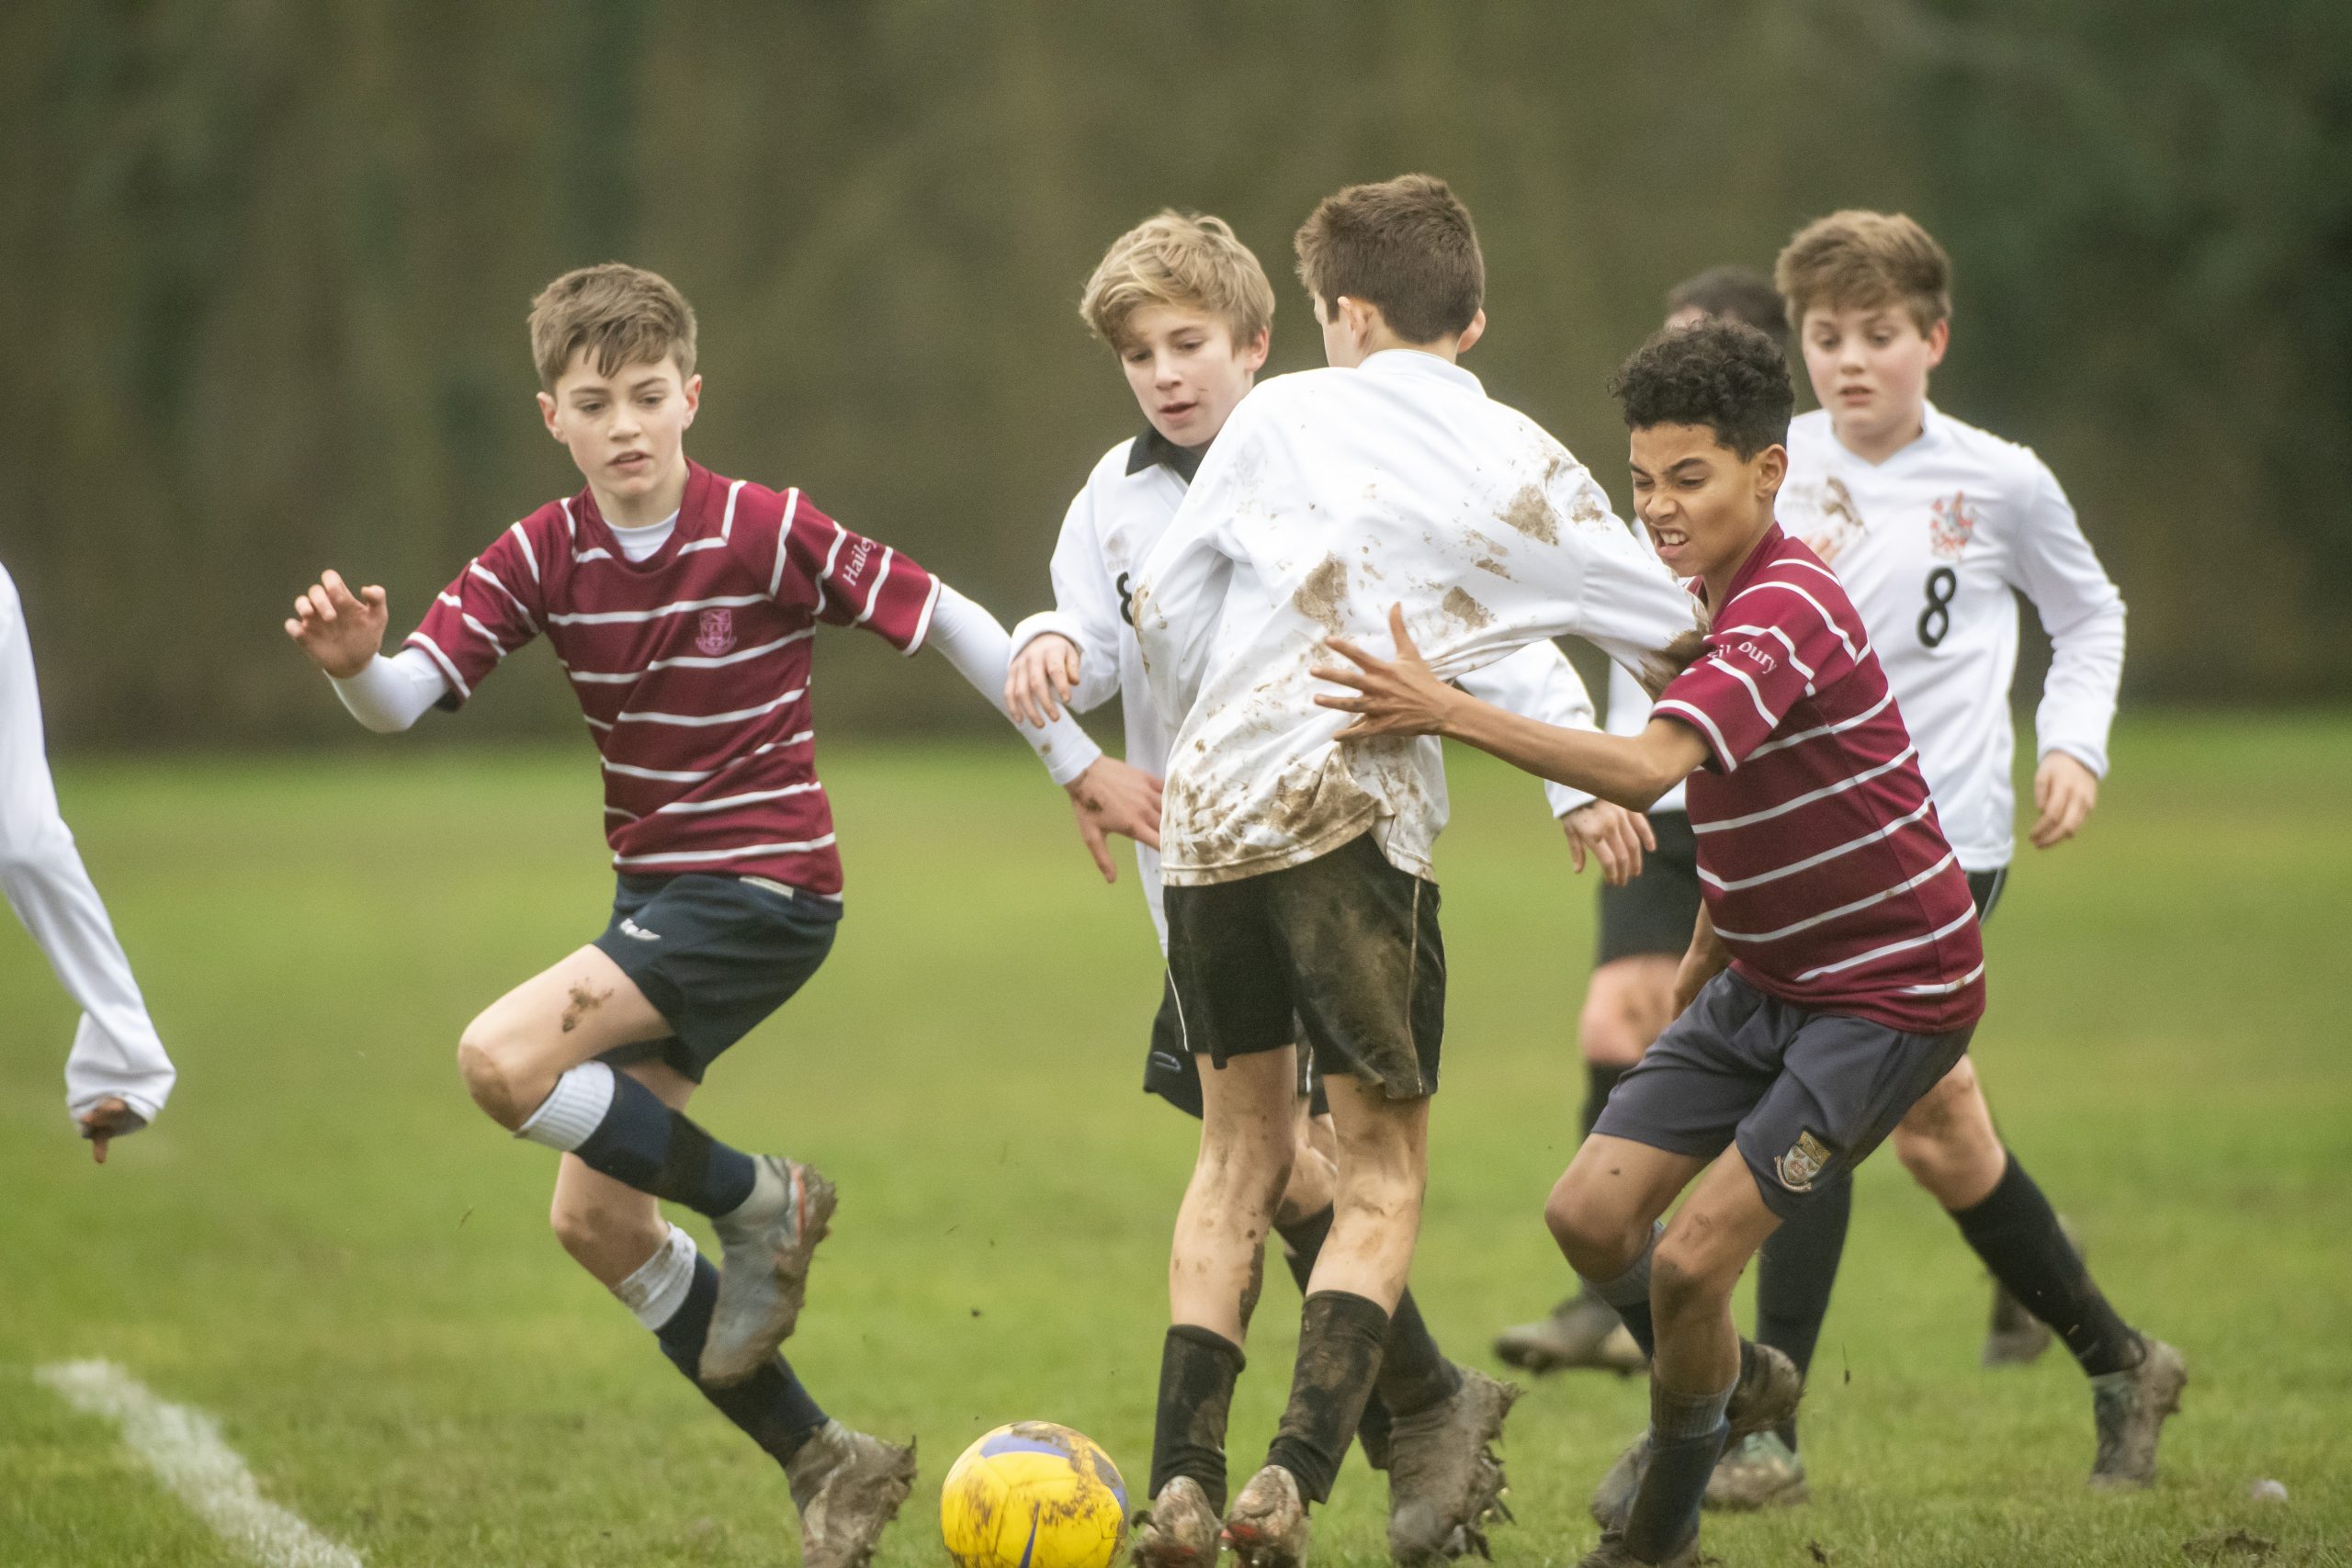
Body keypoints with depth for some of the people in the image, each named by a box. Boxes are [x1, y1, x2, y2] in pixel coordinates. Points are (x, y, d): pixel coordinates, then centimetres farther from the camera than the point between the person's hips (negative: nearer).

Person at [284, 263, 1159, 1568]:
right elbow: (407, 696, -14)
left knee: (501, 1060, -24)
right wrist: (352, 661, -38)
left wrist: (1079, 763, 1)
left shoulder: (769, 533, -14)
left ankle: (754, 1200, -4)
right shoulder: (540, 558, -2)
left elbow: (947, 619, -5)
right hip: (656, 892, 7)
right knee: (594, 1222, 6)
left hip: (763, 887, -7)